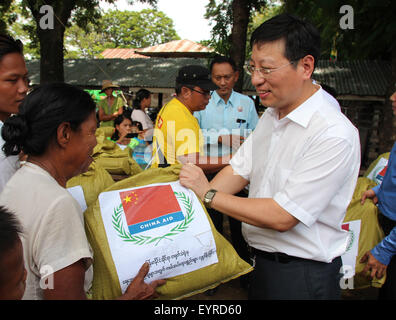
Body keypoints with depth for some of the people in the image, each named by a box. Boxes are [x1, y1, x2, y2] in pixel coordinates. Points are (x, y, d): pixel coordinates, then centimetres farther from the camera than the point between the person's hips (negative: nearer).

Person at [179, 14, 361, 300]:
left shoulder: (334, 134, -25)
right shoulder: (271, 115, 2)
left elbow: (282, 217, -26)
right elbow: (239, 170, 4)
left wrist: (208, 194, -20)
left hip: (301, 277, -7)